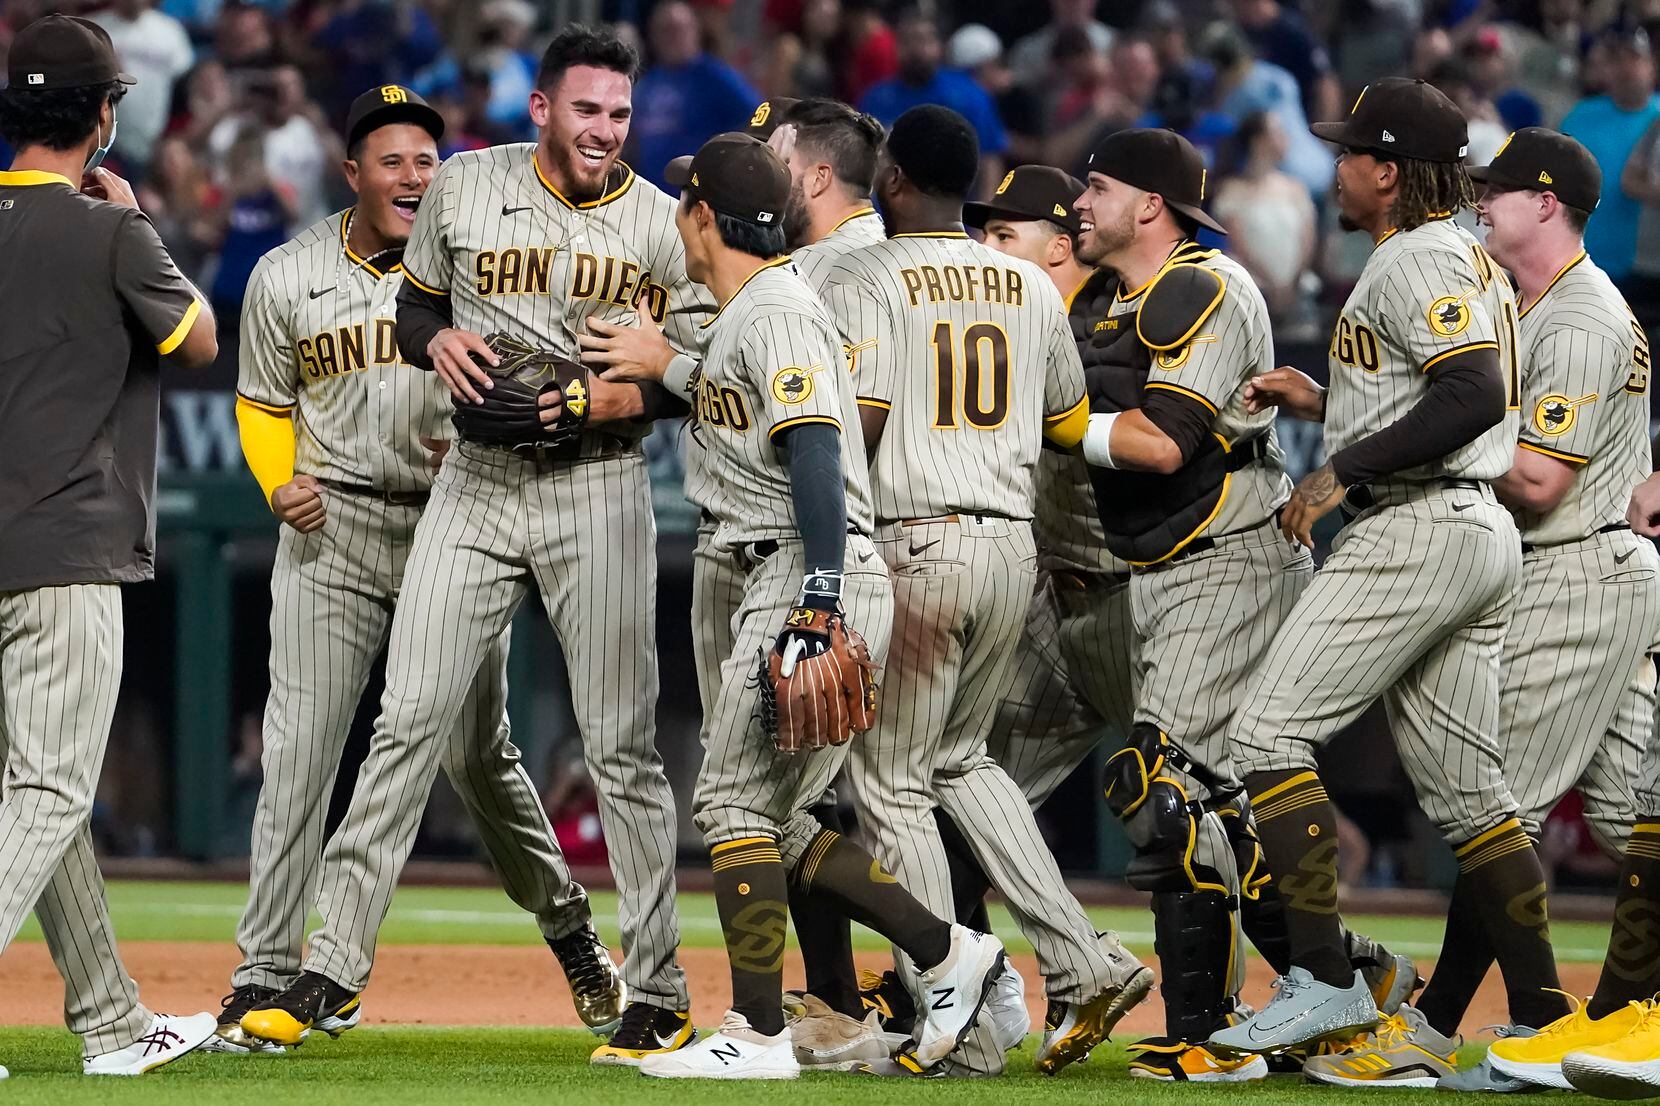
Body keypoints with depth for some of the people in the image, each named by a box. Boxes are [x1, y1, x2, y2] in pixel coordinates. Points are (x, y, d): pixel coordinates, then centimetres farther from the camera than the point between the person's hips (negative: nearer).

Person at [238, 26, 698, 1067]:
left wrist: (609, 396, -18)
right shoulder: (463, 188, 2)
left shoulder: (660, 223, -2)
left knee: (621, 742, 0)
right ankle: (334, 963, -2)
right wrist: (439, 339, -7)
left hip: (597, 486, -1)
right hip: (476, 482, 2)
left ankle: (658, 990, 6)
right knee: (409, 717, -5)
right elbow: (416, 304, 16)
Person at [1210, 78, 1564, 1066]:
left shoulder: (1415, 259, -10)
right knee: (1468, 792, 10)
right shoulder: (1473, 260, 22)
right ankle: (1542, 1018, 7)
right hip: (1484, 535, 10)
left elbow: (1476, 395, -23)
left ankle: (1326, 983, -17)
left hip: (1417, 530, -10)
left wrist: (1343, 471, -20)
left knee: (1270, 733, -11)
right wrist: (1327, 403, 21)